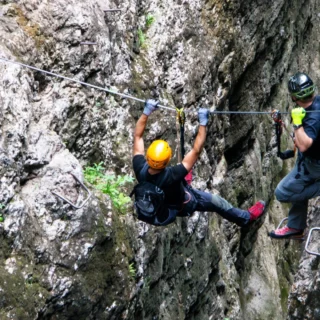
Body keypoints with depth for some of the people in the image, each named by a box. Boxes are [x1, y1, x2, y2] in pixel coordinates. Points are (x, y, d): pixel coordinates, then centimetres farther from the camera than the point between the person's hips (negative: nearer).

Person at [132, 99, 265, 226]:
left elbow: (137, 136, -22)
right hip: (181, 206, -4)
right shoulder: (171, 176, -47)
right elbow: (196, 151, -41)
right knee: (216, 201, 16)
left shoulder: (140, 169, -35)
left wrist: (146, 112, -21)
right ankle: (245, 217, 41)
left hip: (156, 203, 4)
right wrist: (203, 123, -37)